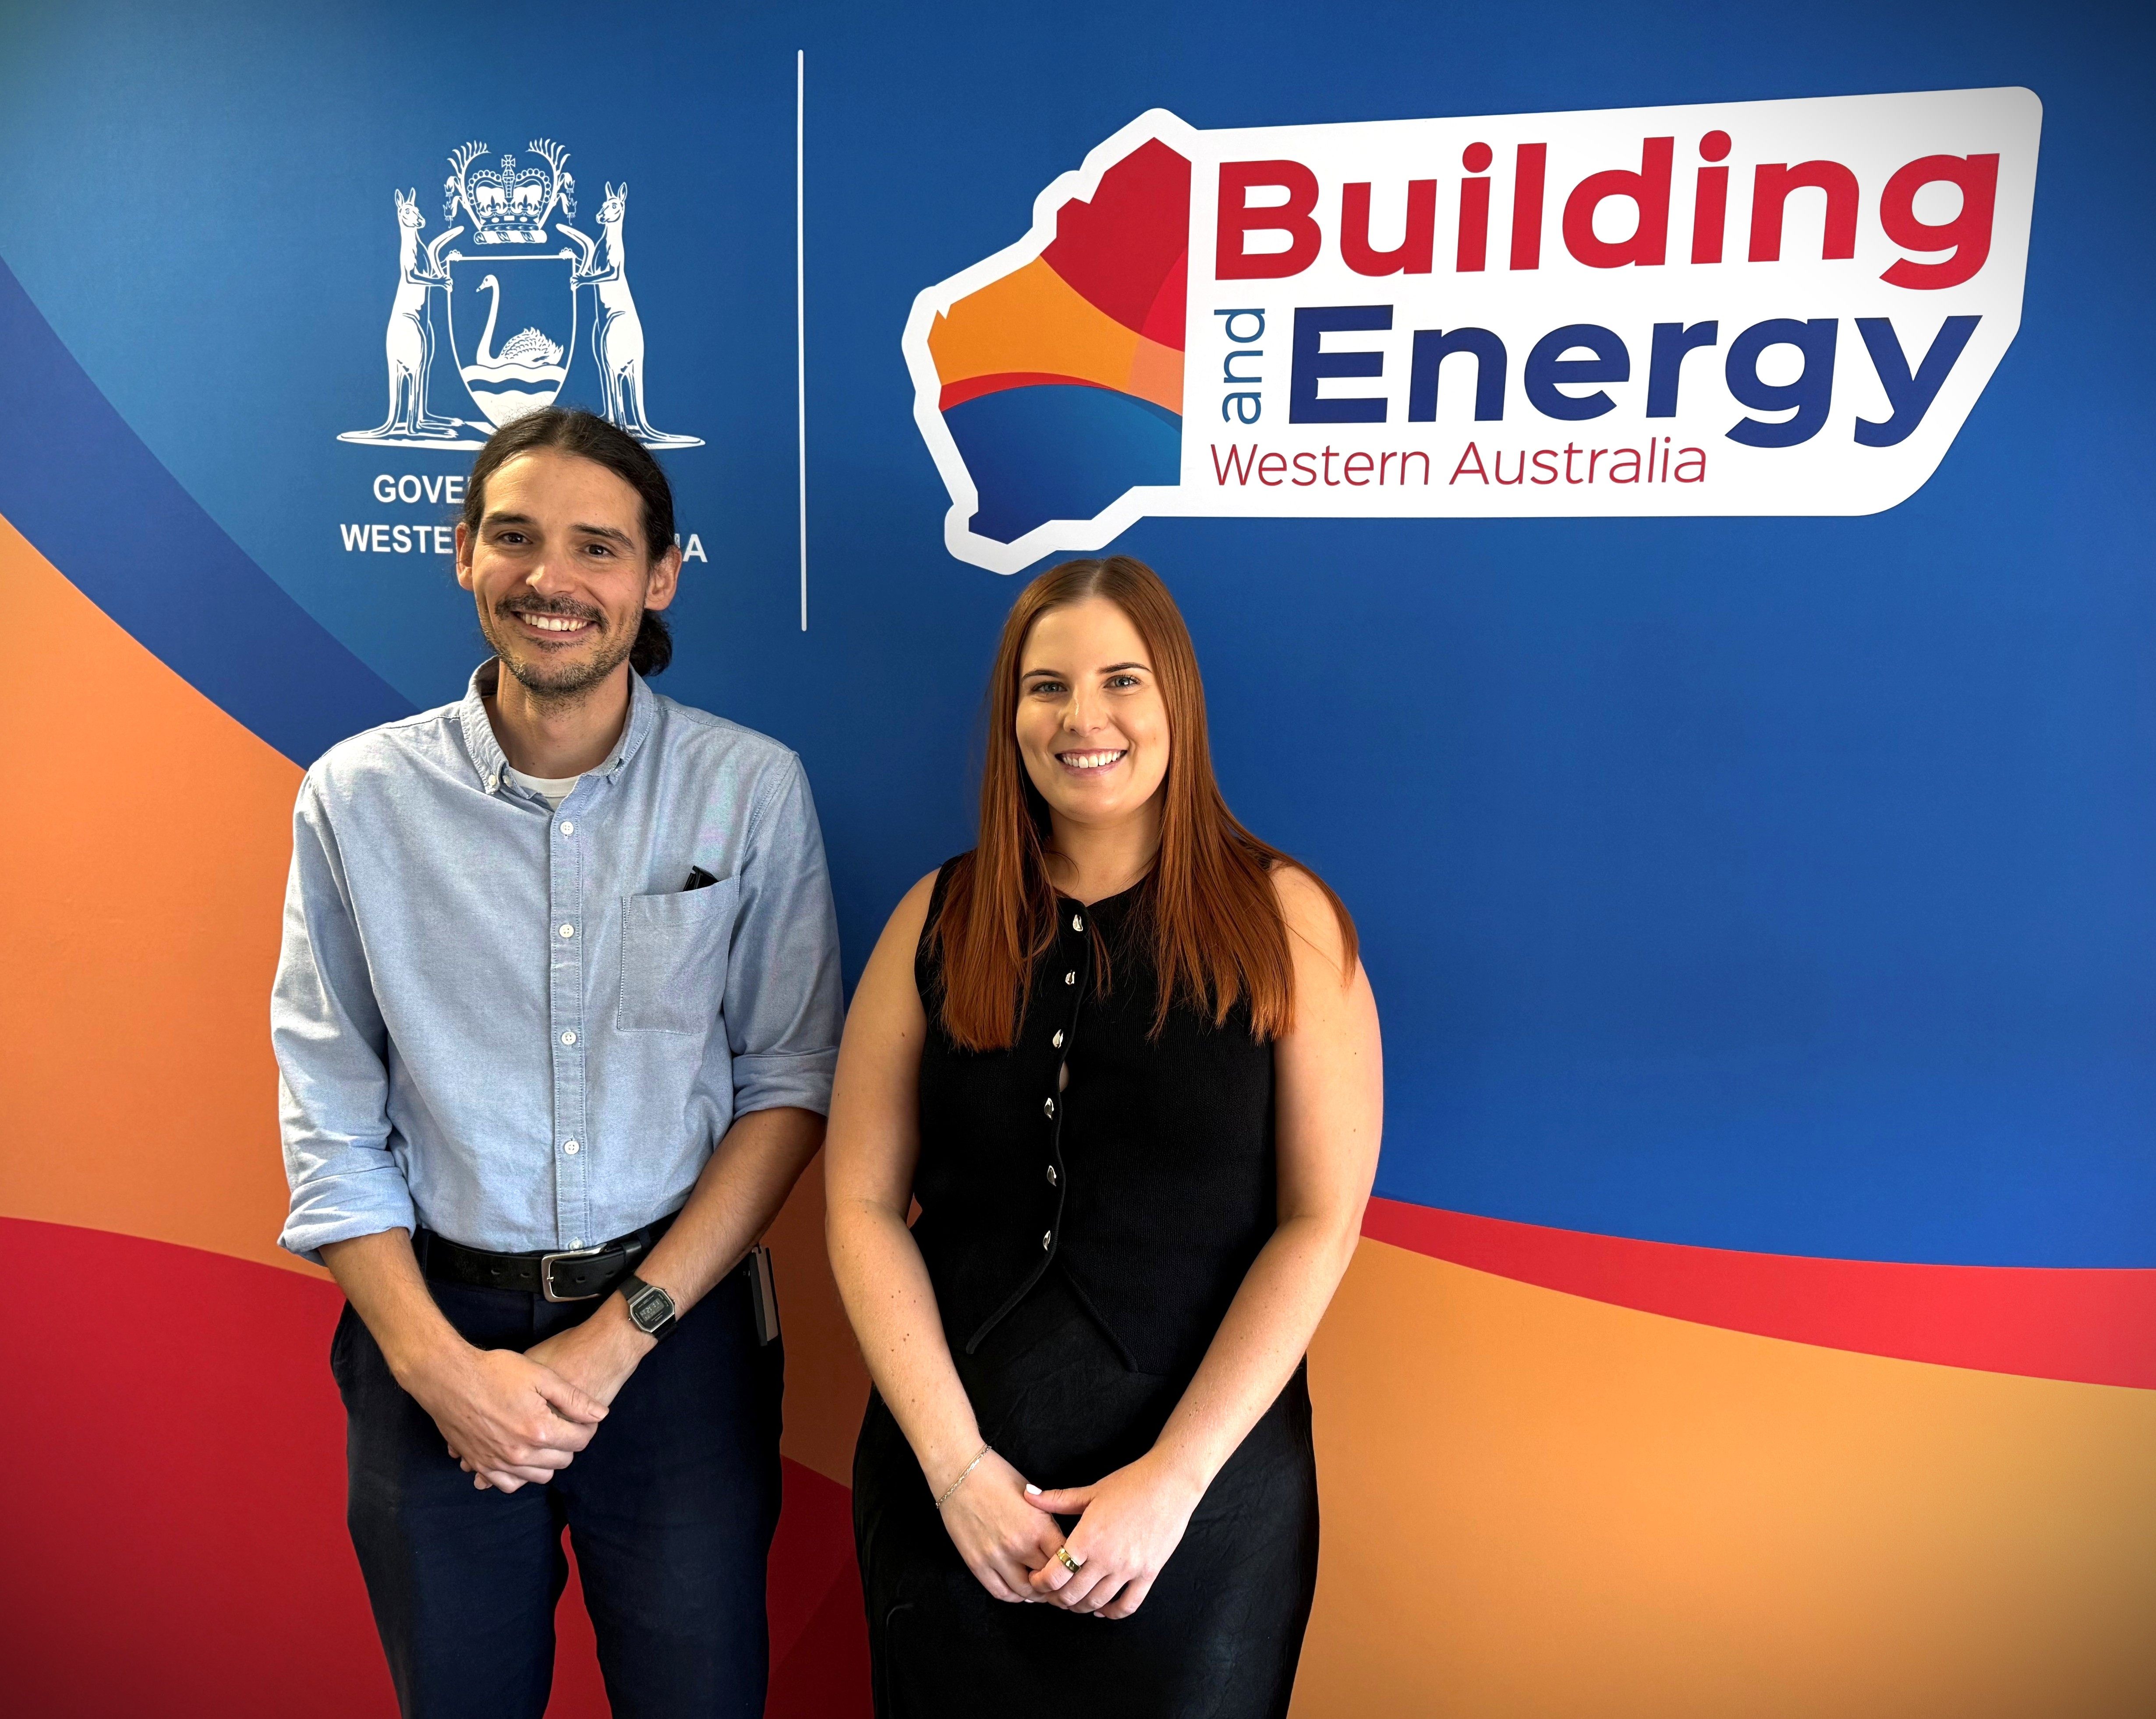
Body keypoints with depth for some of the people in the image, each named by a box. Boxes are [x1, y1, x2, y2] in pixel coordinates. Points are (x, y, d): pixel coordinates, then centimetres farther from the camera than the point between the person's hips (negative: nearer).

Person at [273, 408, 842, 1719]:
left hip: (679, 1326, 0)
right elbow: (331, 1123, -2)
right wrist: (436, 1362, -10)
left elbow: (792, 1080, -5)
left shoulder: (755, 790, -6)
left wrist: (621, 1331, -9)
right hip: (435, 1328, 1)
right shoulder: (359, 797, -4)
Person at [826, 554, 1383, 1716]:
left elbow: (1322, 1219, -9)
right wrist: (957, 1464, -10)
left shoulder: (1283, 918, -6)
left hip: (1206, 1484, -1)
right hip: (948, 1482, 2)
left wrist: (1172, 1478, -13)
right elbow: (863, 1204, -3)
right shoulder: (939, 920, 0)